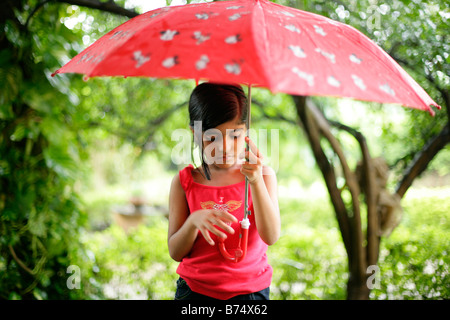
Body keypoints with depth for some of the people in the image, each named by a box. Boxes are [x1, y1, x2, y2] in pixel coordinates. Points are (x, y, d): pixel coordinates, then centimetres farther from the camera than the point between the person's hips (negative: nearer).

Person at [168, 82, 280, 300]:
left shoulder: (262, 175, -1)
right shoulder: (184, 182, -1)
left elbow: (271, 237, -13)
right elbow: (176, 253, -1)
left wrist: (256, 181, -23)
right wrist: (194, 221, -20)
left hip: (249, 290, 0)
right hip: (195, 289, 0)